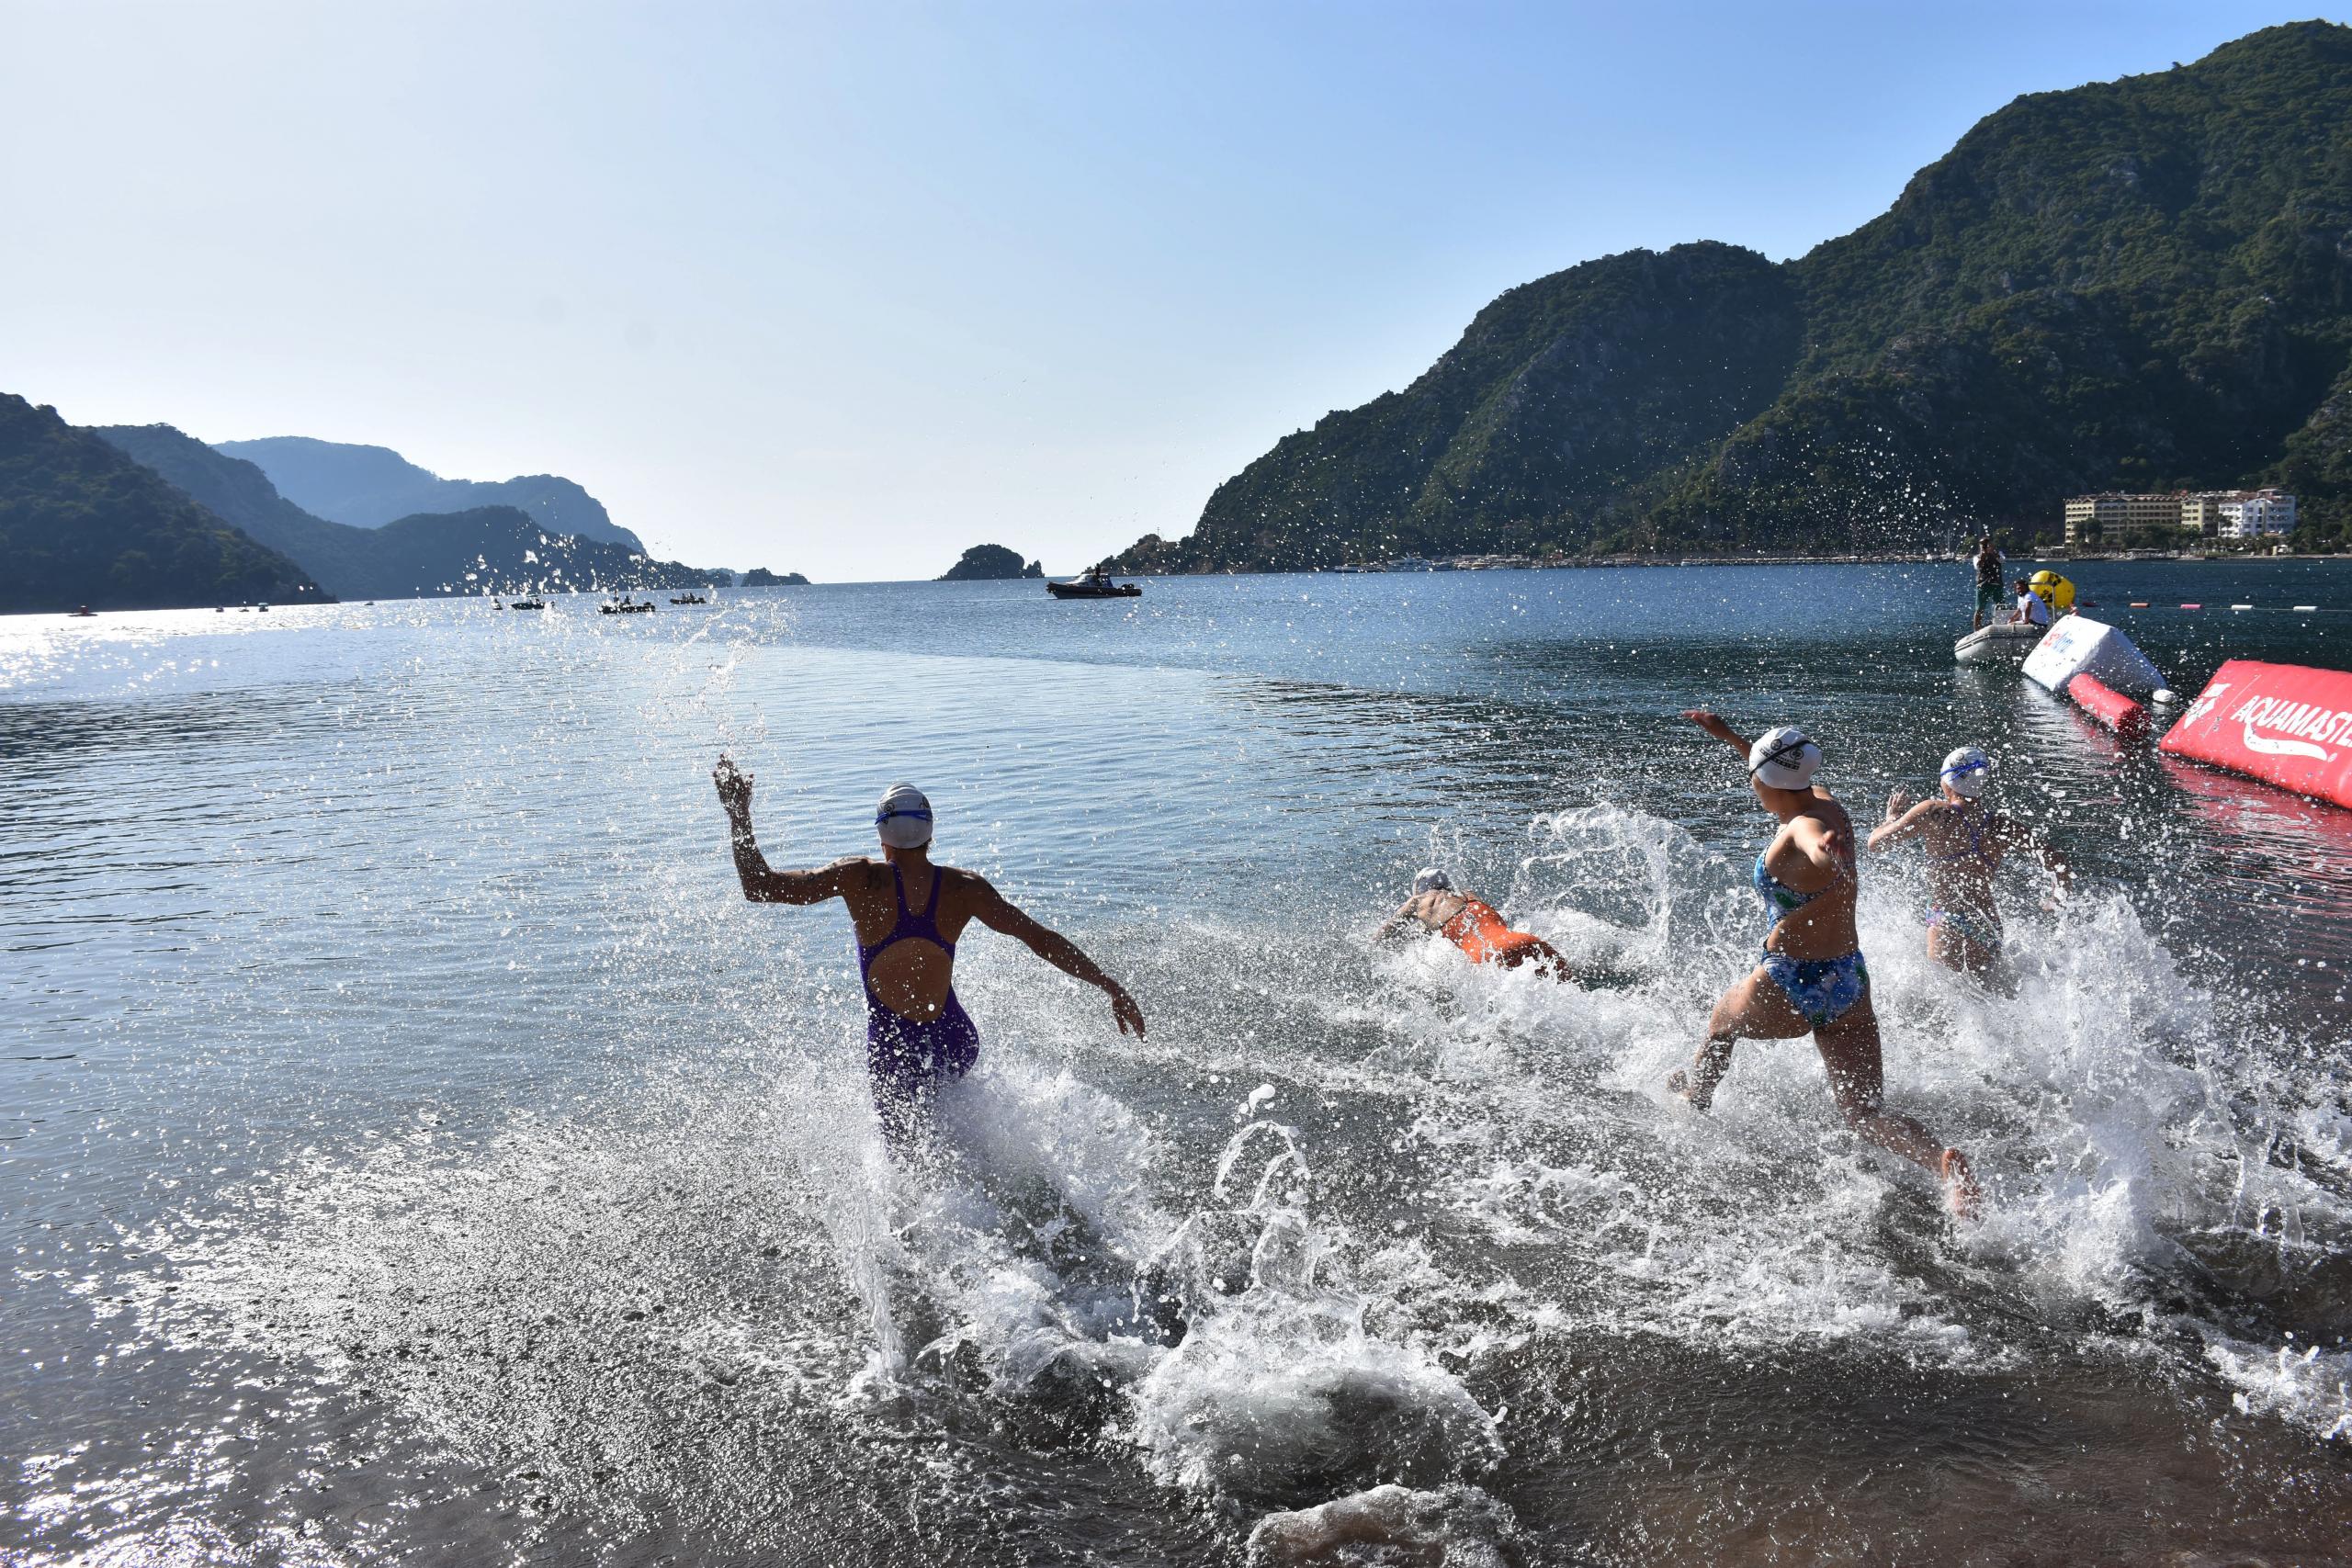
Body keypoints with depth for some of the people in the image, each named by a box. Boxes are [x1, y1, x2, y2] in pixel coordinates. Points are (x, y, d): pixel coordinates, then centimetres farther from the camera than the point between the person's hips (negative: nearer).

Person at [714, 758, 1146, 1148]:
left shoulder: (860, 878, -18)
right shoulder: (963, 888, -12)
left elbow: (761, 887, -20)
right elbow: (1041, 939, -11)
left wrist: (739, 813, -10)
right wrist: (1111, 988, -5)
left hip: (894, 1055, -2)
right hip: (957, 1043, 2)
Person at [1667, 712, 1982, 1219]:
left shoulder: (1801, 831, -22)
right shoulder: (1830, 807, 3)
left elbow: (1832, 864, -49)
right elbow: (1787, 780, 26)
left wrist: (1827, 855, -73)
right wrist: (1727, 736, 36)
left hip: (1789, 989, -7)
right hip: (1850, 982, 7)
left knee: (1721, 1021, 27)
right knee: (1865, 1111, 3)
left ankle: (1696, 1093, 54)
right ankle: (1942, 1162, -24)